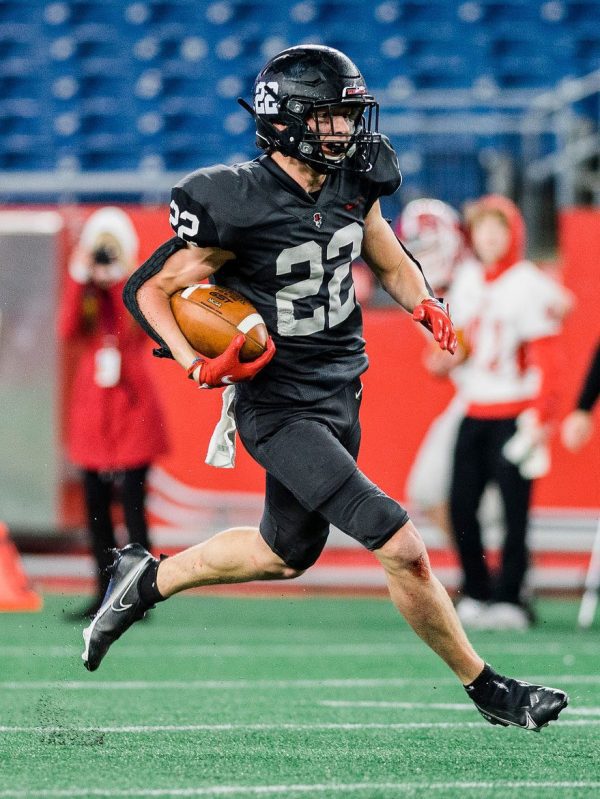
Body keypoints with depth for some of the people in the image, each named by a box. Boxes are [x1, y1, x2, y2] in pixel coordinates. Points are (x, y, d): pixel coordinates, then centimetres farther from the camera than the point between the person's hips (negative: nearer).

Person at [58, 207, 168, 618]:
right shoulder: (84, 292, 9)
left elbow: (135, 330, -16)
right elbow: (68, 330, -9)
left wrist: (118, 281, -18)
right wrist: (80, 279, -14)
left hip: (132, 406, -4)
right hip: (92, 412, 4)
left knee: (132, 504, -10)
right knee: (95, 506, 4)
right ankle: (105, 595, 10)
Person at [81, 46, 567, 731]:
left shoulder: (352, 187, 0)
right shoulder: (238, 206, -20)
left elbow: (392, 264, 18)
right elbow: (148, 290, -10)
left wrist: (424, 305, -3)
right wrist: (198, 366, -24)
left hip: (340, 398, 8)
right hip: (281, 411, -8)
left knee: (285, 555, 23)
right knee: (403, 548, -16)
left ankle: (147, 581, 43)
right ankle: (486, 690, -1)